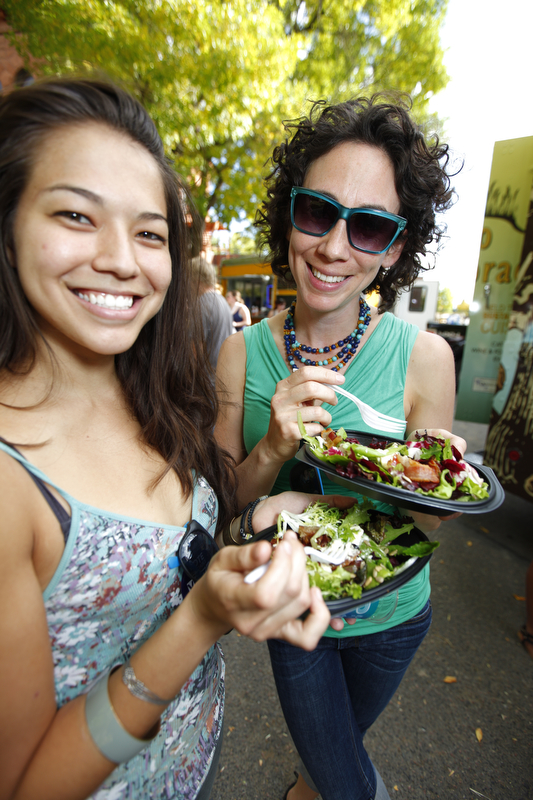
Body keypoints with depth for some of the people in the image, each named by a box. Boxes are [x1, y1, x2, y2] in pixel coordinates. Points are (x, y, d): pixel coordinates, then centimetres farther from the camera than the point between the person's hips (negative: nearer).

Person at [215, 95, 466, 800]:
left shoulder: (424, 356, -21)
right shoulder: (241, 354, -17)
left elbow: (426, 523, -12)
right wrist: (274, 451, -32)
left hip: (391, 610, 1)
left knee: (340, 737, 33)